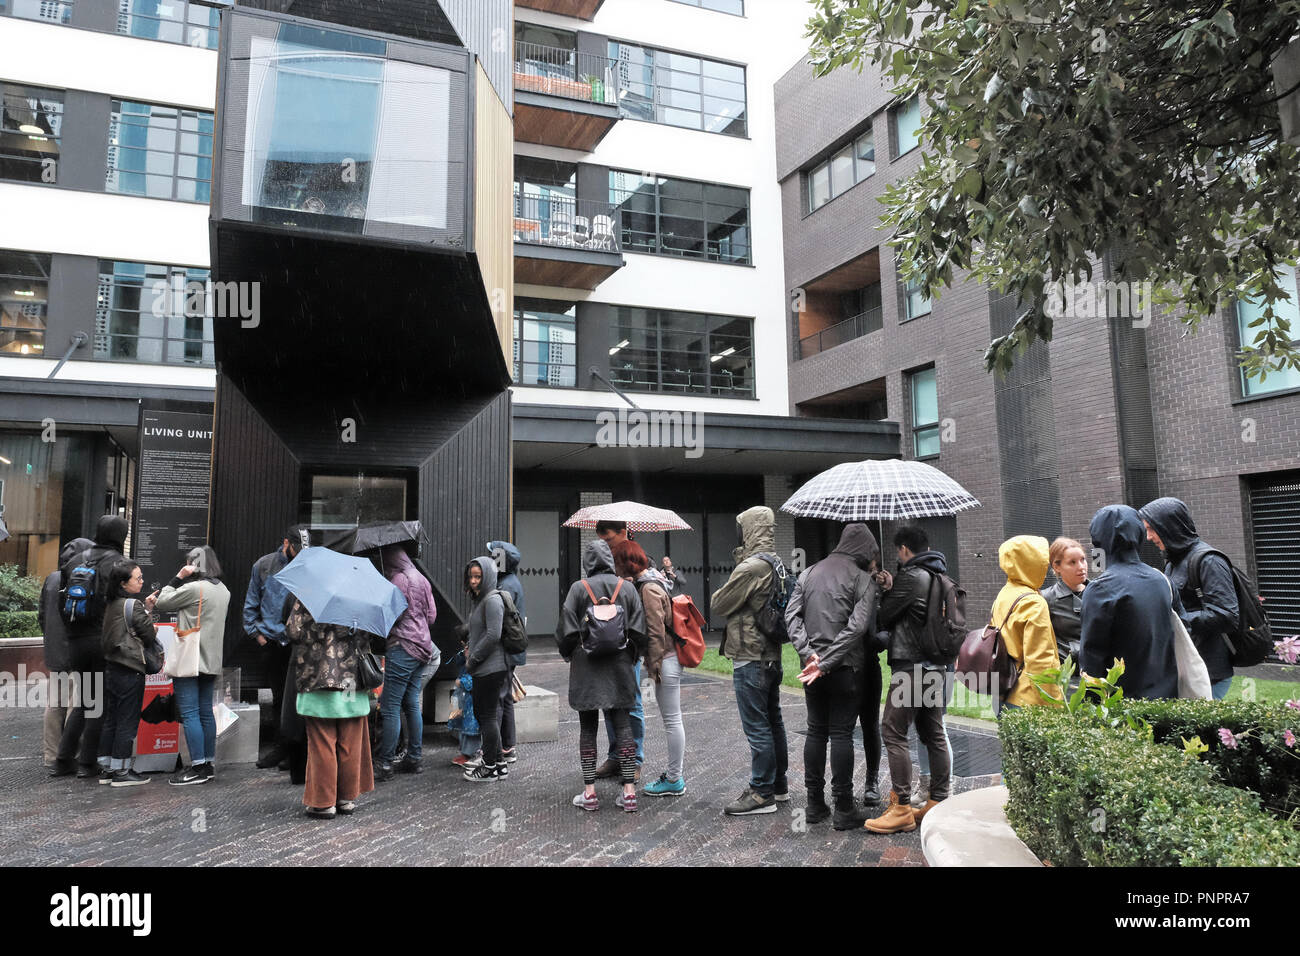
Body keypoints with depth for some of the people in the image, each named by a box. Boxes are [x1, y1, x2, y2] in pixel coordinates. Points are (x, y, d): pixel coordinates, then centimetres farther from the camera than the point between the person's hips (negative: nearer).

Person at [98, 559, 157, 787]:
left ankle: (107, 769, 20)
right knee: (128, 721, 0)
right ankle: (121, 771, 6)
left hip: (111, 668, 8)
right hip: (130, 670, -8)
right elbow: (149, 635, -9)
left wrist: (146, 608, 11)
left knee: (111, 719, 13)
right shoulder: (134, 605, -14)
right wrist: (154, 629, 12)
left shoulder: (111, 605, 10)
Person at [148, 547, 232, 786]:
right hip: (211, 660, 8)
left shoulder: (194, 588, -15)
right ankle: (209, 764, 17)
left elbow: (163, 602, -3)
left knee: (189, 713, -5)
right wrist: (157, 603, 14)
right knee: (205, 712, 12)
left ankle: (198, 767, -5)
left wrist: (178, 577, 1)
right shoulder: (223, 591, 12)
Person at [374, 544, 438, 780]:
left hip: (402, 647, -9)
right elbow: (431, 615, 18)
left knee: (390, 707, -5)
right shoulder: (421, 578, 16)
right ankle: (414, 758, 17)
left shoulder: (399, 579, -11)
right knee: (412, 704, 13)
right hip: (423, 647, 9)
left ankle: (385, 764, -3)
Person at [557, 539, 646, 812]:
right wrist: (631, 657, 15)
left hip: (586, 667, -2)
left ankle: (590, 792, 8)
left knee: (588, 728, 7)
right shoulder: (627, 589, 1)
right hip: (619, 666, 2)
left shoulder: (579, 588, -8)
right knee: (622, 725, 7)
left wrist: (569, 655, 11)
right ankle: (629, 791, 5)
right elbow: (639, 631, 0)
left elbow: (567, 631, -7)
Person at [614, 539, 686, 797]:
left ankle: (674, 781, 6)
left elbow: (656, 631, -18)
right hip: (666, 660, 10)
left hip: (665, 660, -10)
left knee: (672, 720, -2)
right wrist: (653, 664, 16)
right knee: (670, 719, 16)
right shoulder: (645, 584, 13)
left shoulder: (649, 589, -16)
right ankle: (675, 773, 25)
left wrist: (654, 666, -15)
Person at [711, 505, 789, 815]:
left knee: (756, 726, -3)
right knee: (772, 722, 18)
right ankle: (778, 785, 29)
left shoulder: (749, 568, -20)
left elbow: (719, 604, -13)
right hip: (772, 655, 10)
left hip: (750, 659, -10)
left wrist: (719, 592, 8)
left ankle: (761, 793, 5)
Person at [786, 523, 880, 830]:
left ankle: (815, 804, 18)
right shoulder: (862, 579, -6)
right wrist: (826, 662, -19)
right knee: (841, 733, 1)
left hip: (812, 666, 5)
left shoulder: (809, 572, 9)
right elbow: (858, 626, -18)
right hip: (846, 668, -5)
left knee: (816, 731, 12)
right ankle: (843, 809, 7)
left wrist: (808, 652, -9)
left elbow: (792, 615, 0)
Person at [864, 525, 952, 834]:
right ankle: (938, 802, 19)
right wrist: (890, 588, 7)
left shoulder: (911, 577, -13)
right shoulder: (940, 576, 14)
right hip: (937, 666, 10)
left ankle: (902, 809, -5)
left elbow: (883, 618, -7)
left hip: (911, 666, -10)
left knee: (893, 732, -6)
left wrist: (885, 592, 11)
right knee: (934, 734, 13)